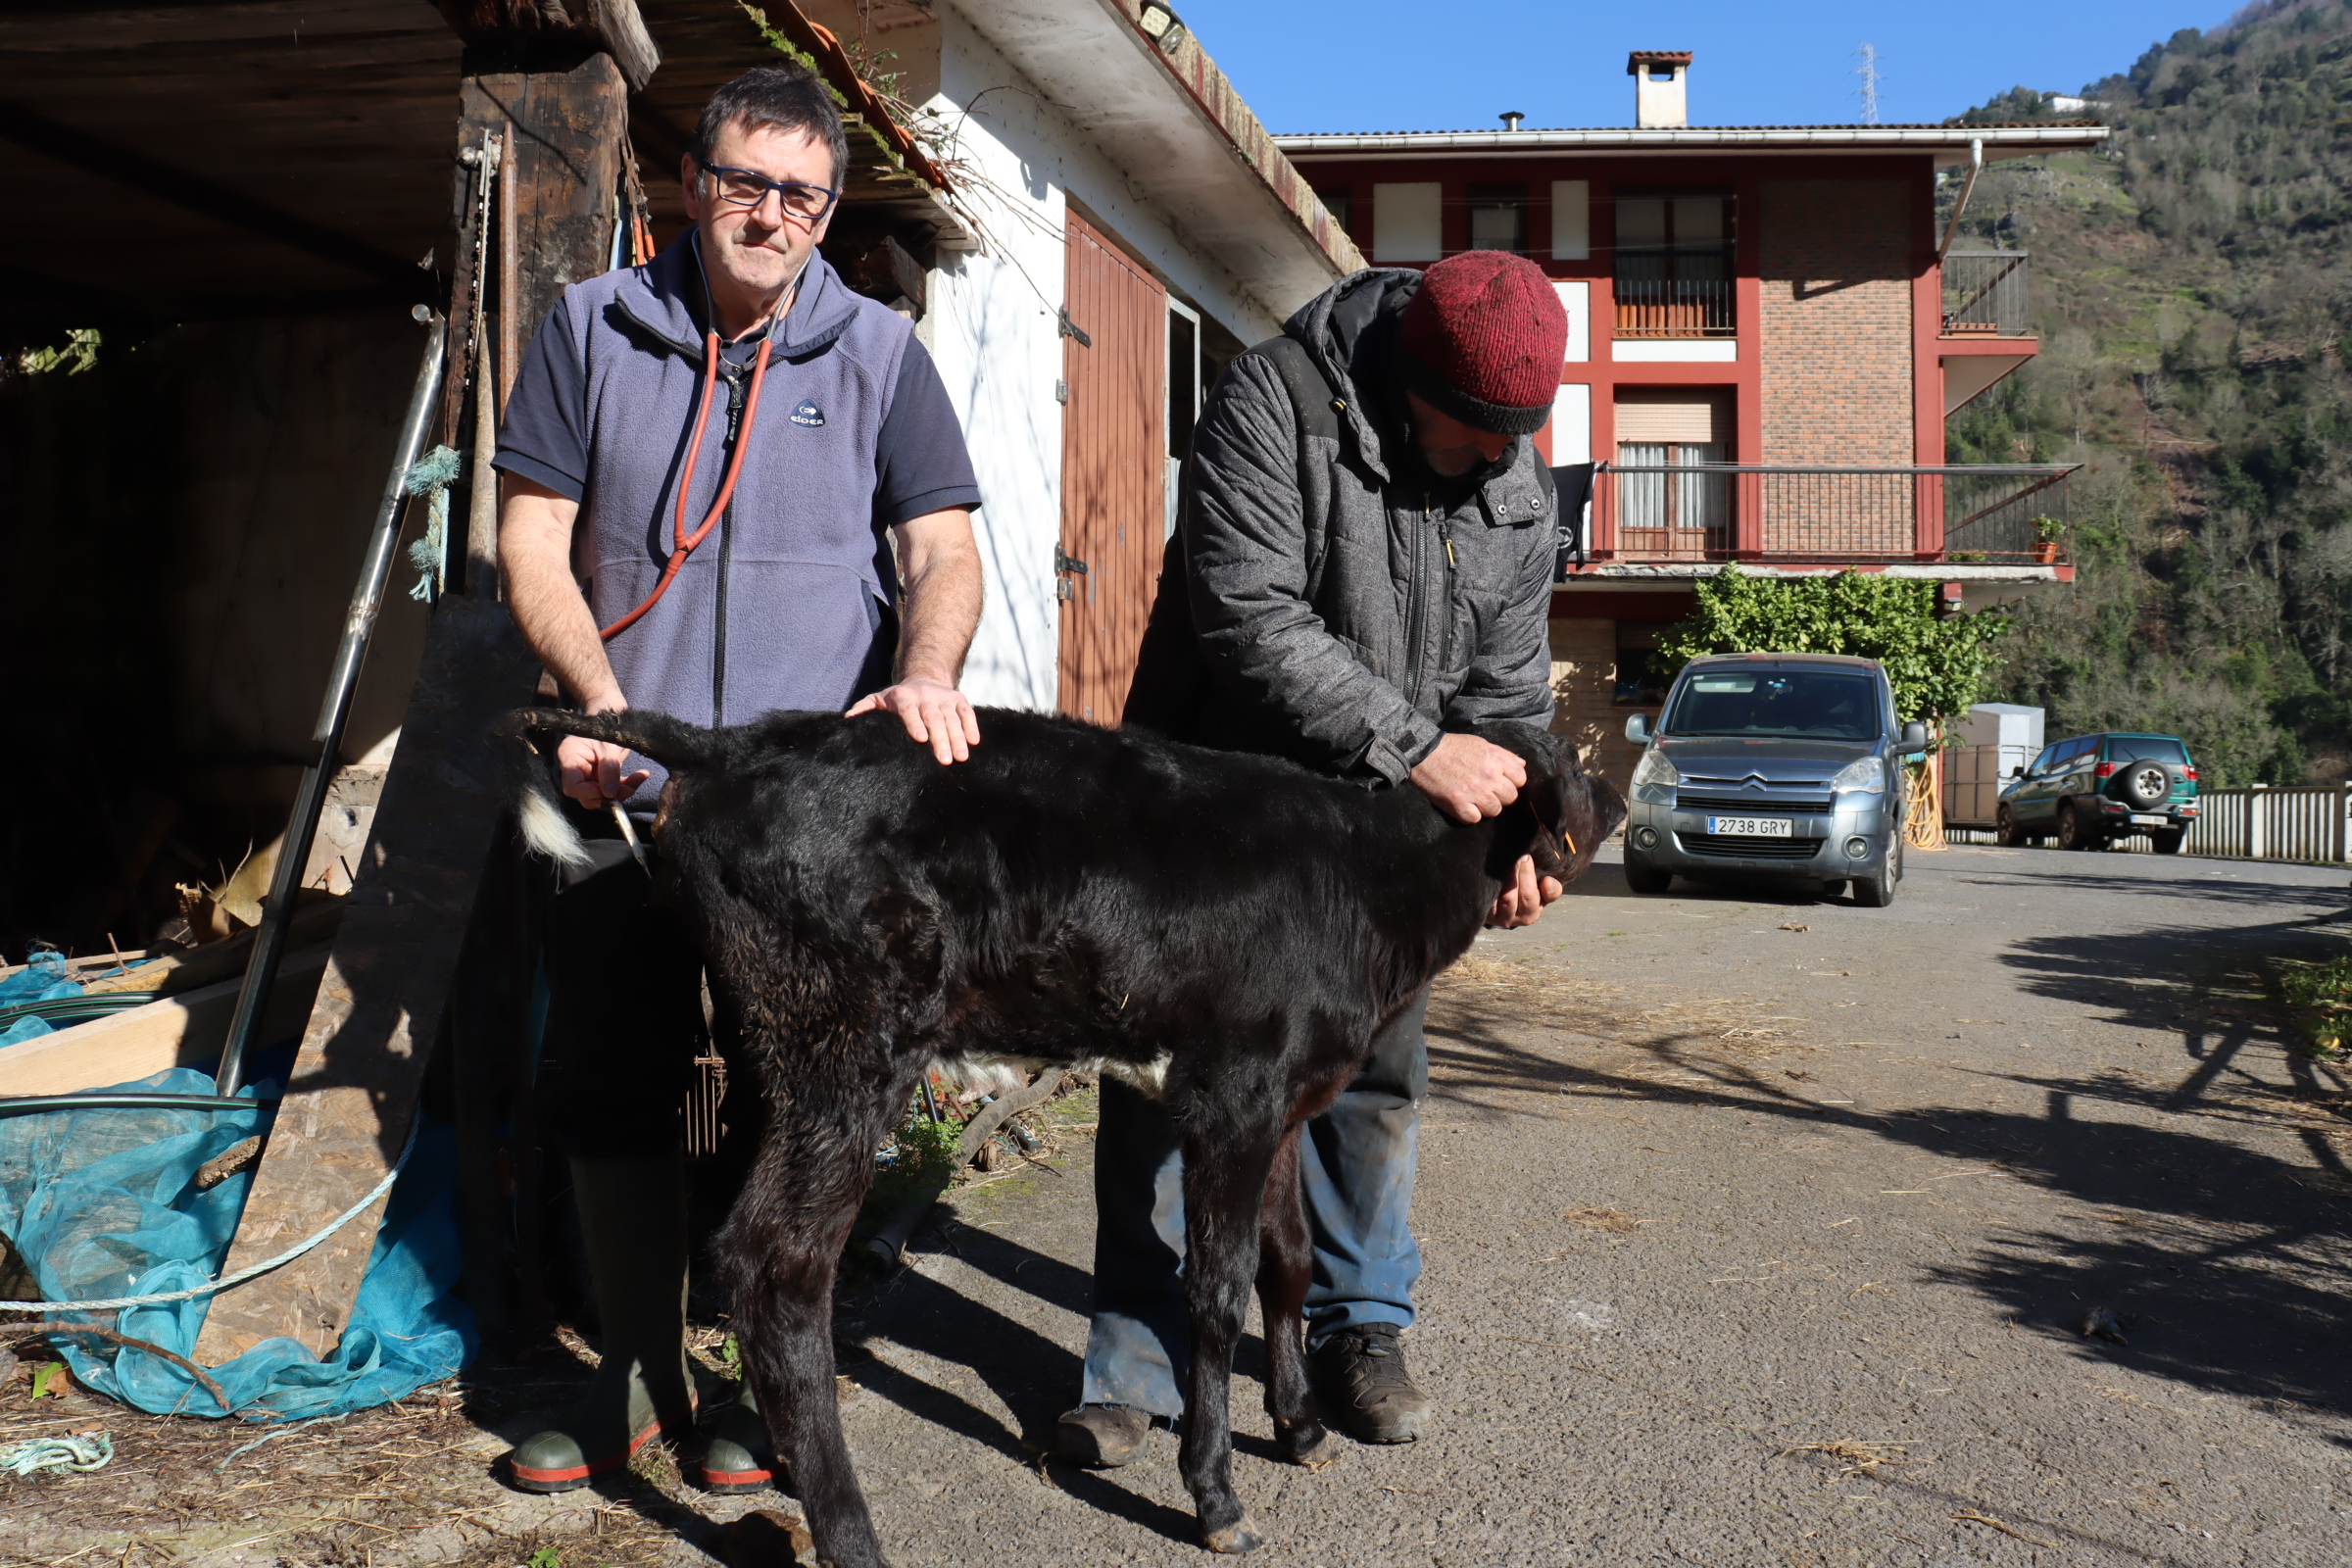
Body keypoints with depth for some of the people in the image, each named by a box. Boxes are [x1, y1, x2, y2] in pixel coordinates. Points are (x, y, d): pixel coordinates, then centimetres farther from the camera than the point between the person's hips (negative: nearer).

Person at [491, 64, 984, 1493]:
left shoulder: (877, 352, 6)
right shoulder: (594, 328, 7)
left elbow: (945, 547, 1)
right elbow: (533, 544, 4)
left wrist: (925, 674, -20)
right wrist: (601, 695, -12)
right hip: (631, 789, 2)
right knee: (606, 1083, 5)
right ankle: (641, 1375, 24)